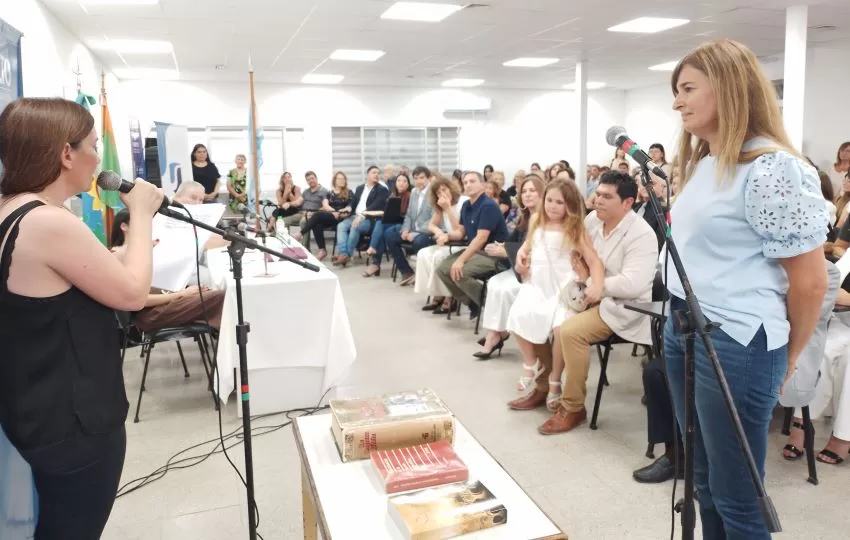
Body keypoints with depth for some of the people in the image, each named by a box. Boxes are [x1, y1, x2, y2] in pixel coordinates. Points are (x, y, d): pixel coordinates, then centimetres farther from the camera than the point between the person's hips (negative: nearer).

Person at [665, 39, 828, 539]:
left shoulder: (771, 168, -15)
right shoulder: (699, 164, 14)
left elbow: (811, 281, -13)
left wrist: (787, 356, 1)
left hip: (735, 343, -9)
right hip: (681, 331, 9)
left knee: (735, 497, 6)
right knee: (705, 482, 21)